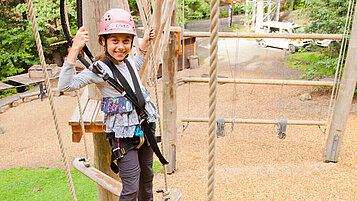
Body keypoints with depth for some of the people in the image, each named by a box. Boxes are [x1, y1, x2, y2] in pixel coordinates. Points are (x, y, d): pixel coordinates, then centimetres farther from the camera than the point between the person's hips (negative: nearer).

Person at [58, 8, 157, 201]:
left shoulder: (128, 60, 3)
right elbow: (65, 85, -27)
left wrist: (144, 43, 24)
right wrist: (74, 50, -34)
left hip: (145, 125, 7)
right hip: (122, 134, -7)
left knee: (146, 175, 24)